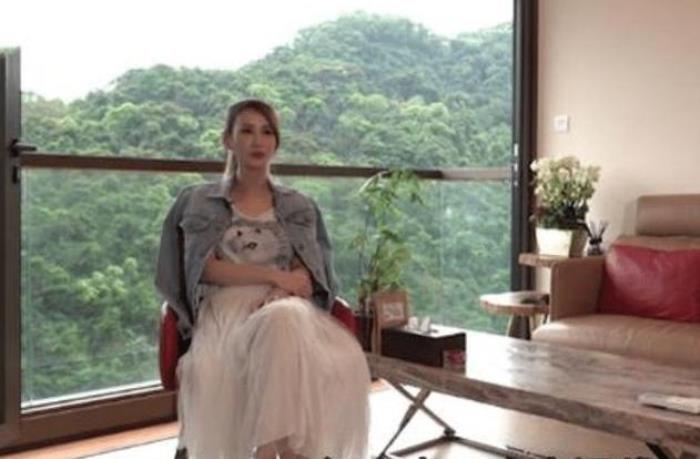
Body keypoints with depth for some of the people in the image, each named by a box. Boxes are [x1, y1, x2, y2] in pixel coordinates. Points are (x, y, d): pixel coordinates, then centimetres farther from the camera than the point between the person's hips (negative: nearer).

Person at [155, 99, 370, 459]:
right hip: (226, 312, -2)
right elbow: (206, 268, 1)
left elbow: (308, 273, 7)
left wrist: (281, 294, -16)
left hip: (289, 310, 2)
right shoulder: (198, 202, 14)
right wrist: (274, 275, -11)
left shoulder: (301, 208, 21)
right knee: (281, 324, -39)